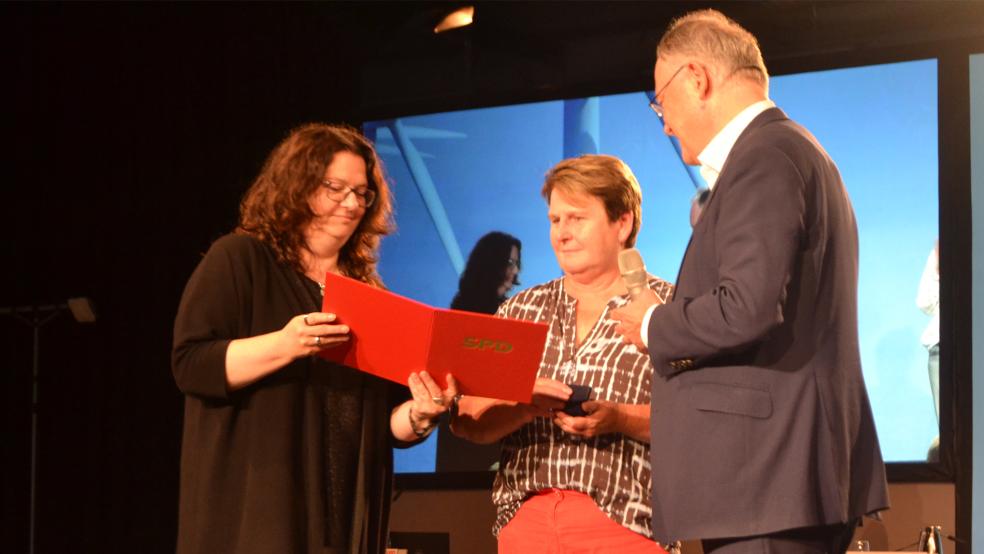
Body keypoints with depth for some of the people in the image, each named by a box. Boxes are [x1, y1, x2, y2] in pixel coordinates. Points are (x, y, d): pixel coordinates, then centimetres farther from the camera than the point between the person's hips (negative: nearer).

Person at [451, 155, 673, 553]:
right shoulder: (521, 310, 17)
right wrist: (525, 405, -11)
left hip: (622, 520, -3)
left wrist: (618, 418, -18)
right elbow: (467, 421, 8)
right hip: (525, 516, 3)